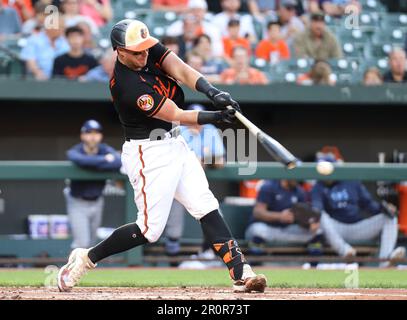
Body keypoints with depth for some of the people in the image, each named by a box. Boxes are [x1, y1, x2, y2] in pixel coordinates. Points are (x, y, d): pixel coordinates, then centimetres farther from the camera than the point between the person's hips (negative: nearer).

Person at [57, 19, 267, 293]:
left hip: (175, 144, 8)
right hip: (150, 154, -8)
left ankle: (241, 273, -6)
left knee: (207, 209, -1)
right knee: (150, 229, -5)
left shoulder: (150, 49, -3)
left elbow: (180, 70, -15)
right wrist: (217, 117, -27)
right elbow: (176, 115, -22)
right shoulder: (126, 85, -25)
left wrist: (212, 91, -30)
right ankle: (86, 258, 12)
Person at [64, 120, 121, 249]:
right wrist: (104, 159, -32)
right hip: (78, 203, -4)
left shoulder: (105, 150, -9)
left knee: (91, 243, 14)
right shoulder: (74, 152, -16)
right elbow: (82, 160, -41)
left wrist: (93, 165, -37)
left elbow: (119, 162, -31)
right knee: (82, 243, -12)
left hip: (96, 203, 4)